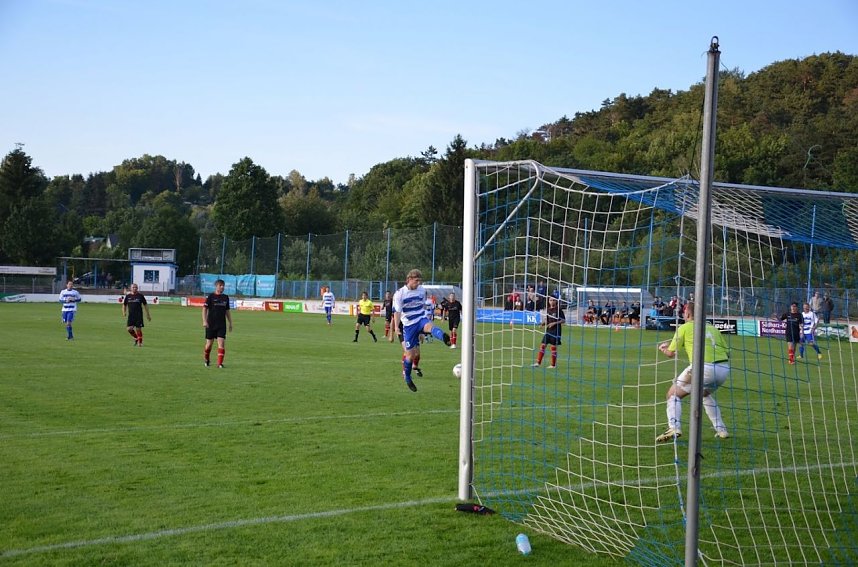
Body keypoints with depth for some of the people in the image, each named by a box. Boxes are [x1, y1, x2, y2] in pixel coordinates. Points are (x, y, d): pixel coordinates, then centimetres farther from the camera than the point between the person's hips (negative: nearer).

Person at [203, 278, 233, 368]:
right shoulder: (210, 296, -3)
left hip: (222, 324, 3)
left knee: (221, 343, -10)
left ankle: (220, 363, -8)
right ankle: (206, 359, 31)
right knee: (209, 343, 6)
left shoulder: (226, 297, 9)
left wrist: (230, 323, 15)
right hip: (211, 324, -3)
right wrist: (204, 321, -15)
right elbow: (204, 308, -5)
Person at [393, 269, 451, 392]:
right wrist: (396, 328, -21)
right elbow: (397, 312, -8)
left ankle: (444, 338, -69)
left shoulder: (422, 290, 5)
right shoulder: (399, 294, -8)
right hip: (409, 325, -2)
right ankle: (407, 378, 24)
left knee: (430, 326, -36)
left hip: (421, 319, 2)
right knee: (410, 354, 1)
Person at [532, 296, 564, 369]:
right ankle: (538, 362, 6)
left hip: (556, 330, -6)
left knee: (553, 347, -2)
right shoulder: (548, 309, 10)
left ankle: (553, 365, 8)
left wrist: (554, 323, -17)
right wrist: (543, 323, -4)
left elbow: (563, 320, -7)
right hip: (548, 330, 6)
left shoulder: (559, 310, -7)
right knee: (542, 345, 1)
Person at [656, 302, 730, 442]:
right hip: (724, 368, 6)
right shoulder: (712, 328, 23)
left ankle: (674, 428, -12)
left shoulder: (685, 327, 10)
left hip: (704, 367, -6)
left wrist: (662, 348, 33)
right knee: (706, 394, 34)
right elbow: (727, 352, 20)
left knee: (673, 393, 9)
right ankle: (721, 429, 27)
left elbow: (671, 353, 12)